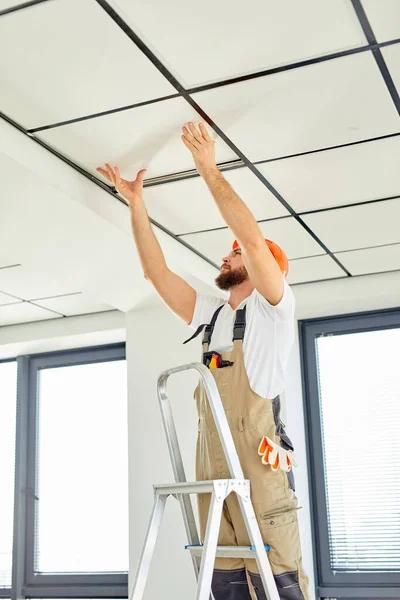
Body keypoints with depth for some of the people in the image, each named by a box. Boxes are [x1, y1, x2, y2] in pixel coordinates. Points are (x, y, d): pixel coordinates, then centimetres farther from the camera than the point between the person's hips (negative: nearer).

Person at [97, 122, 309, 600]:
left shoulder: (272, 308, 3)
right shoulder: (210, 315, 21)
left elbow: (252, 238, -11)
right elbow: (156, 272, 19)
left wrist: (209, 170, -8)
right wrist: (135, 202, 16)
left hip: (259, 463, -6)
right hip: (211, 465, 7)